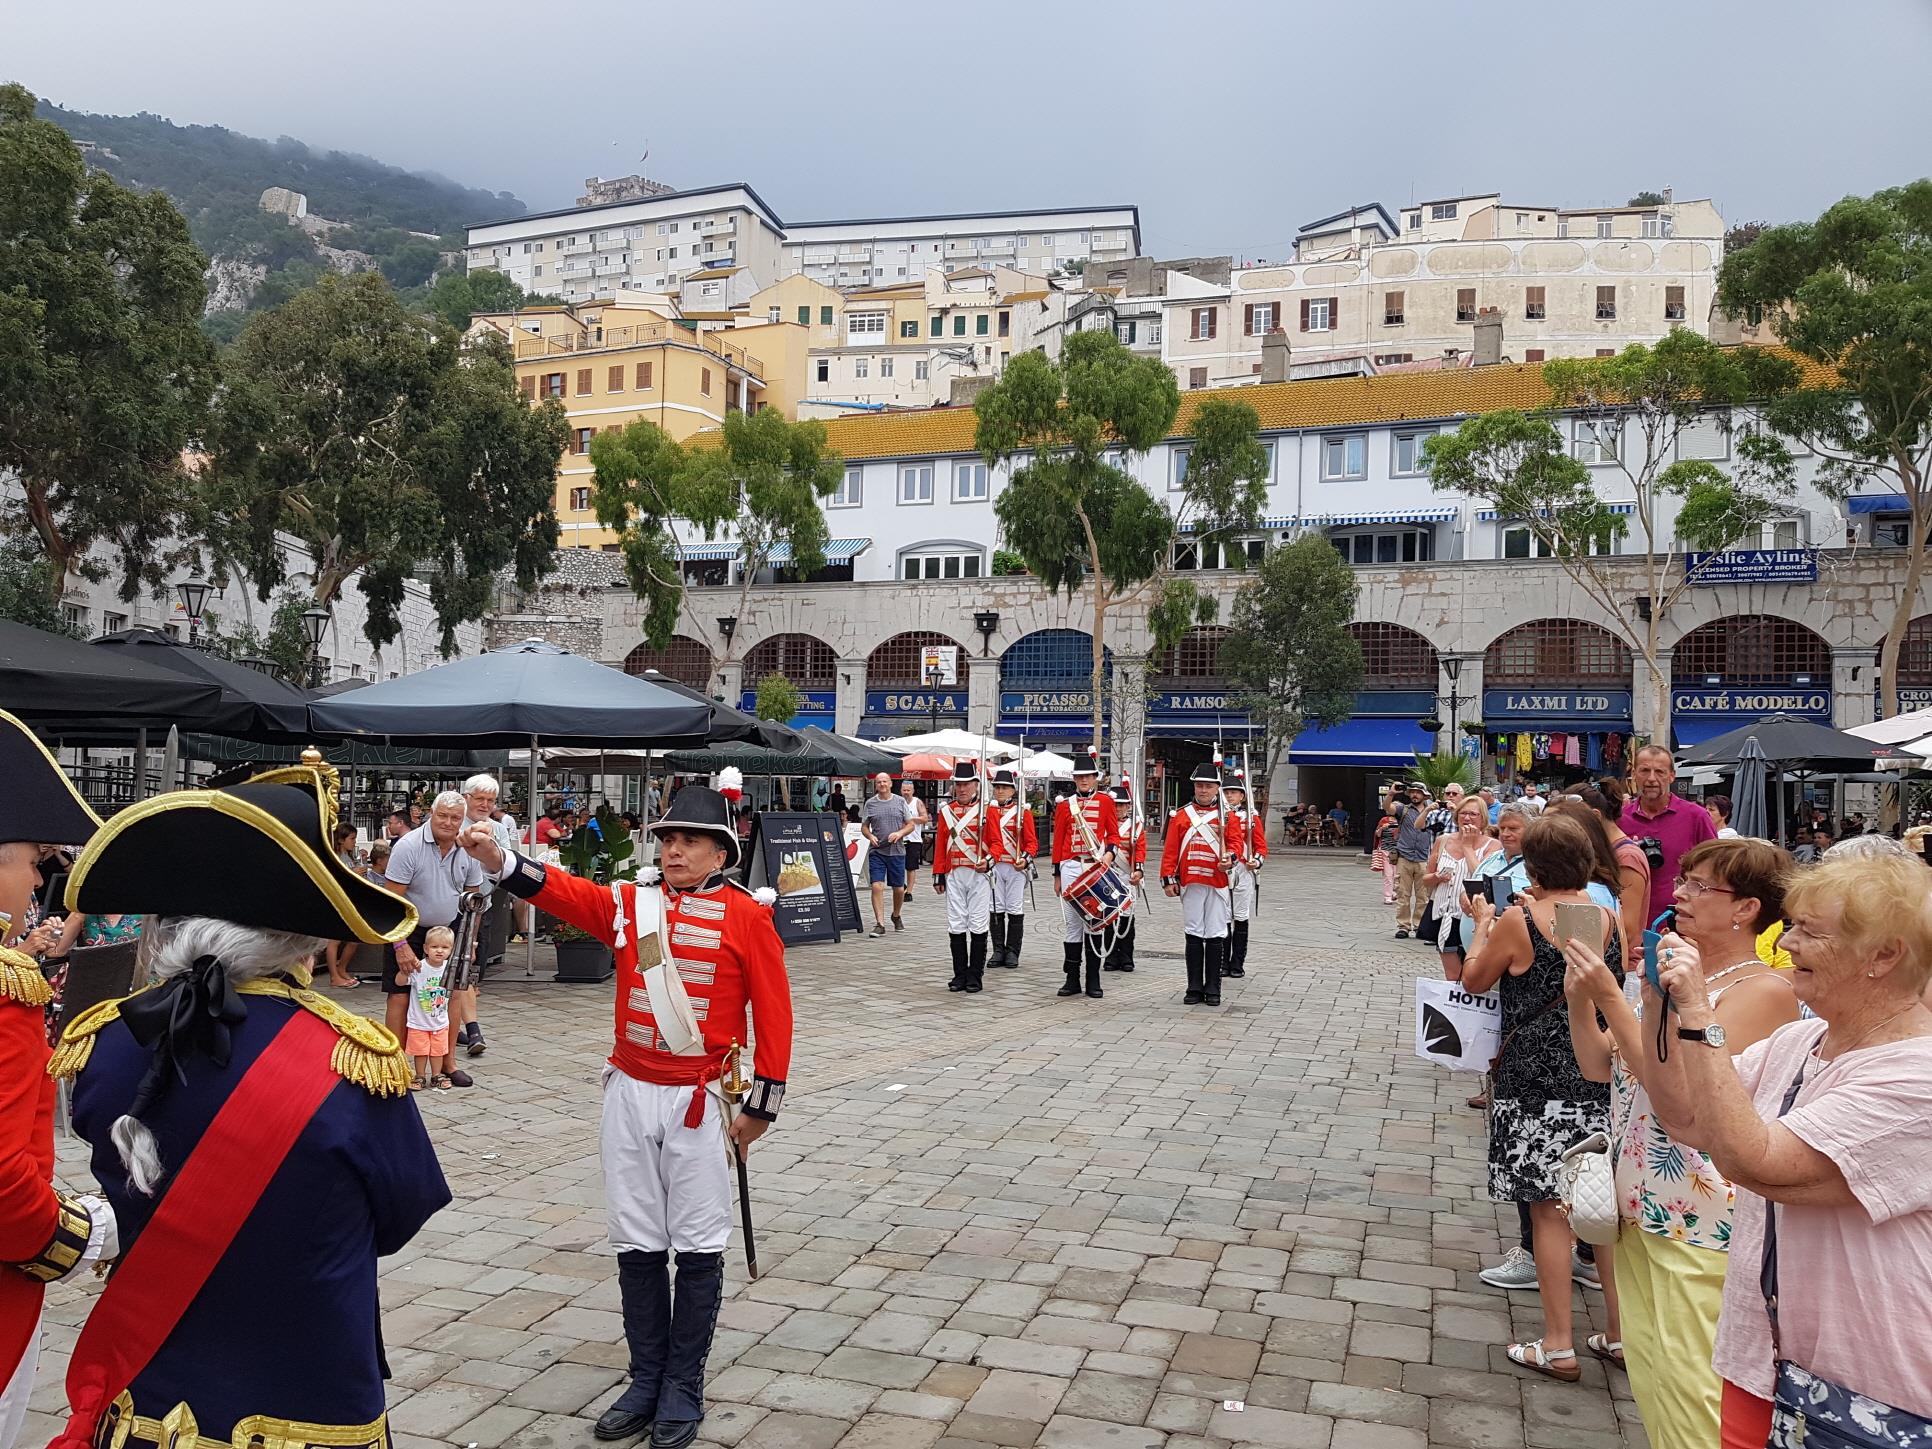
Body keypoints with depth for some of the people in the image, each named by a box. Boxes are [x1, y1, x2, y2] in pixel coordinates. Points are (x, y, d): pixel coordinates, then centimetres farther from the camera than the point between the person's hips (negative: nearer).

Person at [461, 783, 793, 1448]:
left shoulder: (746, 915, -6)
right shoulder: (628, 902, 5)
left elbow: (773, 1012, -5)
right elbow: (560, 889, -10)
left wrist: (759, 1107, -4)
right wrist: (497, 859, -29)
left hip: (700, 1100, -3)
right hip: (629, 1094, 4)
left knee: (697, 1251, 4)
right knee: (637, 1247, 12)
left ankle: (683, 1392, 20)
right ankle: (646, 1382, 26)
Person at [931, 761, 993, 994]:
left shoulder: (987, 809, 0)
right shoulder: (946, 810, 9)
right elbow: (940, 844, 10)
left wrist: (988, 861, -18)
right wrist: (938, 875, 8)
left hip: (979, 874, -3)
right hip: (954, 876, 3)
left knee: (978, 925, 0)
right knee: (956, 926, 5)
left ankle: (975, 975, 7)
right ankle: (960, 974, 14)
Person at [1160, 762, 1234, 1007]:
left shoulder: (1227, 816, 6)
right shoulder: (1181, 815, 8)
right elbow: (1170, 850, 7)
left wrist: (1230, 859, -22)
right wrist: (1168, 879, 0)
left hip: (1217, 883, -1)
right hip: (1190, 883, 1)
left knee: (1215, 936, 1)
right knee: (1193, 935, 5)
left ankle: (1213, 989, 9)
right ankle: (1194, 989, 11)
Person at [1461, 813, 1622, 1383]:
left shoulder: (1520, 921, -14)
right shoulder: (1609, 918, 0)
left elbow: (1474, 980, -1)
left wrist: (1483, 923, 13)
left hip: (1536, 1080, -5)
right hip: (1600, 1078, 5)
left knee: (1548, 1208, 3)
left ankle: (1558, 1347, 9)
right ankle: (1622, 1331, 26)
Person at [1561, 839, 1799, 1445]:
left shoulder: (1764, 990, -15)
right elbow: (1600, 1065, 9)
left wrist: (1610, 997, -25)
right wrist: (1580, 998, -8)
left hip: (1697, 1220, -8)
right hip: (1639, 1204, 8)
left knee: (1685, 1381, -1)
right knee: (1647, 1362, 18)